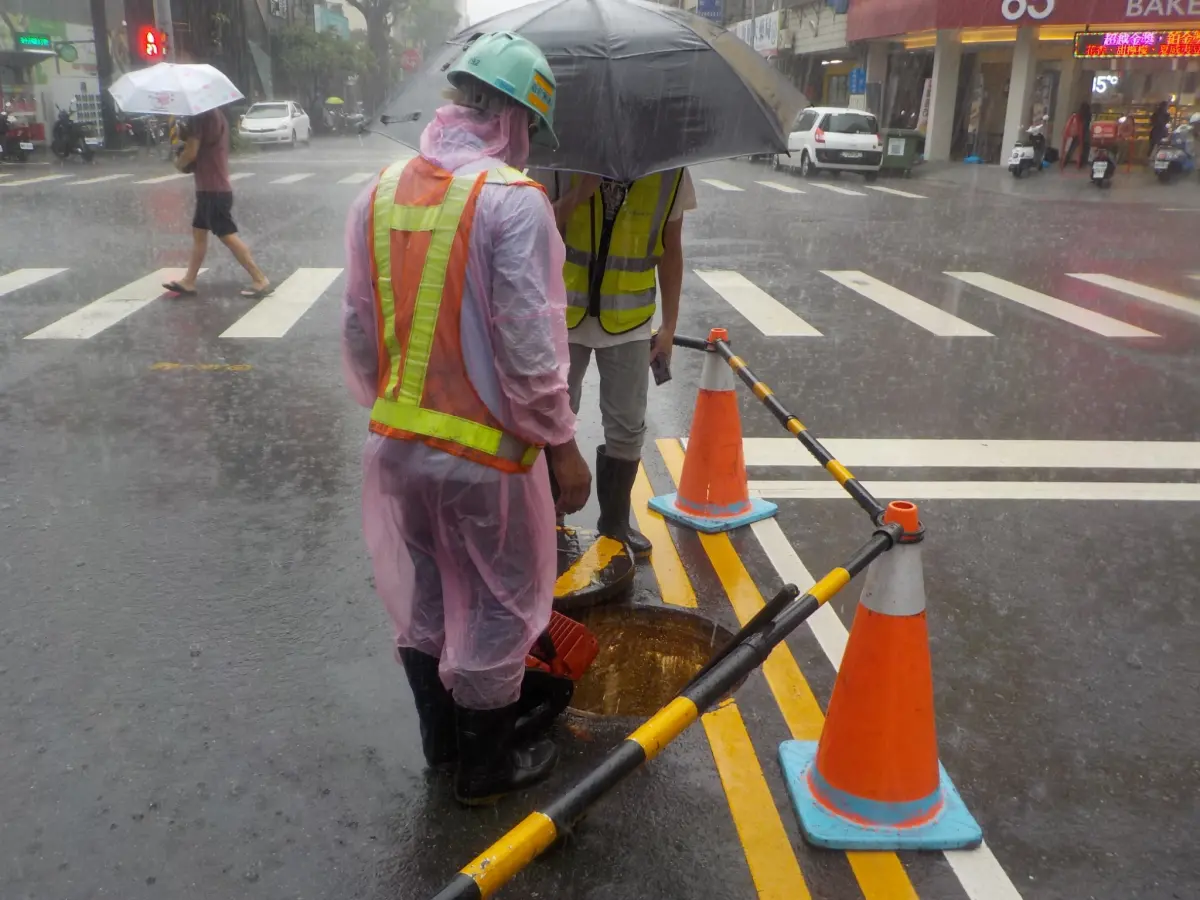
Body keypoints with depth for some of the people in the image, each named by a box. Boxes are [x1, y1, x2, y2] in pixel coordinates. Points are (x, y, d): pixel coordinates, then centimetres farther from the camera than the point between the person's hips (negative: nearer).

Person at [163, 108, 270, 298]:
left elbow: (191, 152, -18)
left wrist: (178, 162, 1)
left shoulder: (200, 117, -15)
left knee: (228, 236, -9)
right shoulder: (215, 114, 15)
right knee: (199, 232, 13)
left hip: (213, 189, -10)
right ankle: (188, 282, 17)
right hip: (213, 187, 10)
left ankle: (260, 280, -8)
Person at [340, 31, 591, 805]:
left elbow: (360, 332, 9)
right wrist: (563, 446, -7)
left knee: (421, 599, 22)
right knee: (494, 612, 13)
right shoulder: (513, 199, -17)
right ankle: (487, 766, 31)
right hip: (484, 453, -6)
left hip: (397, 444, 7)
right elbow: (530, 349, -19)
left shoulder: (380, 193, 3)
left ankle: (440, 738, 42)